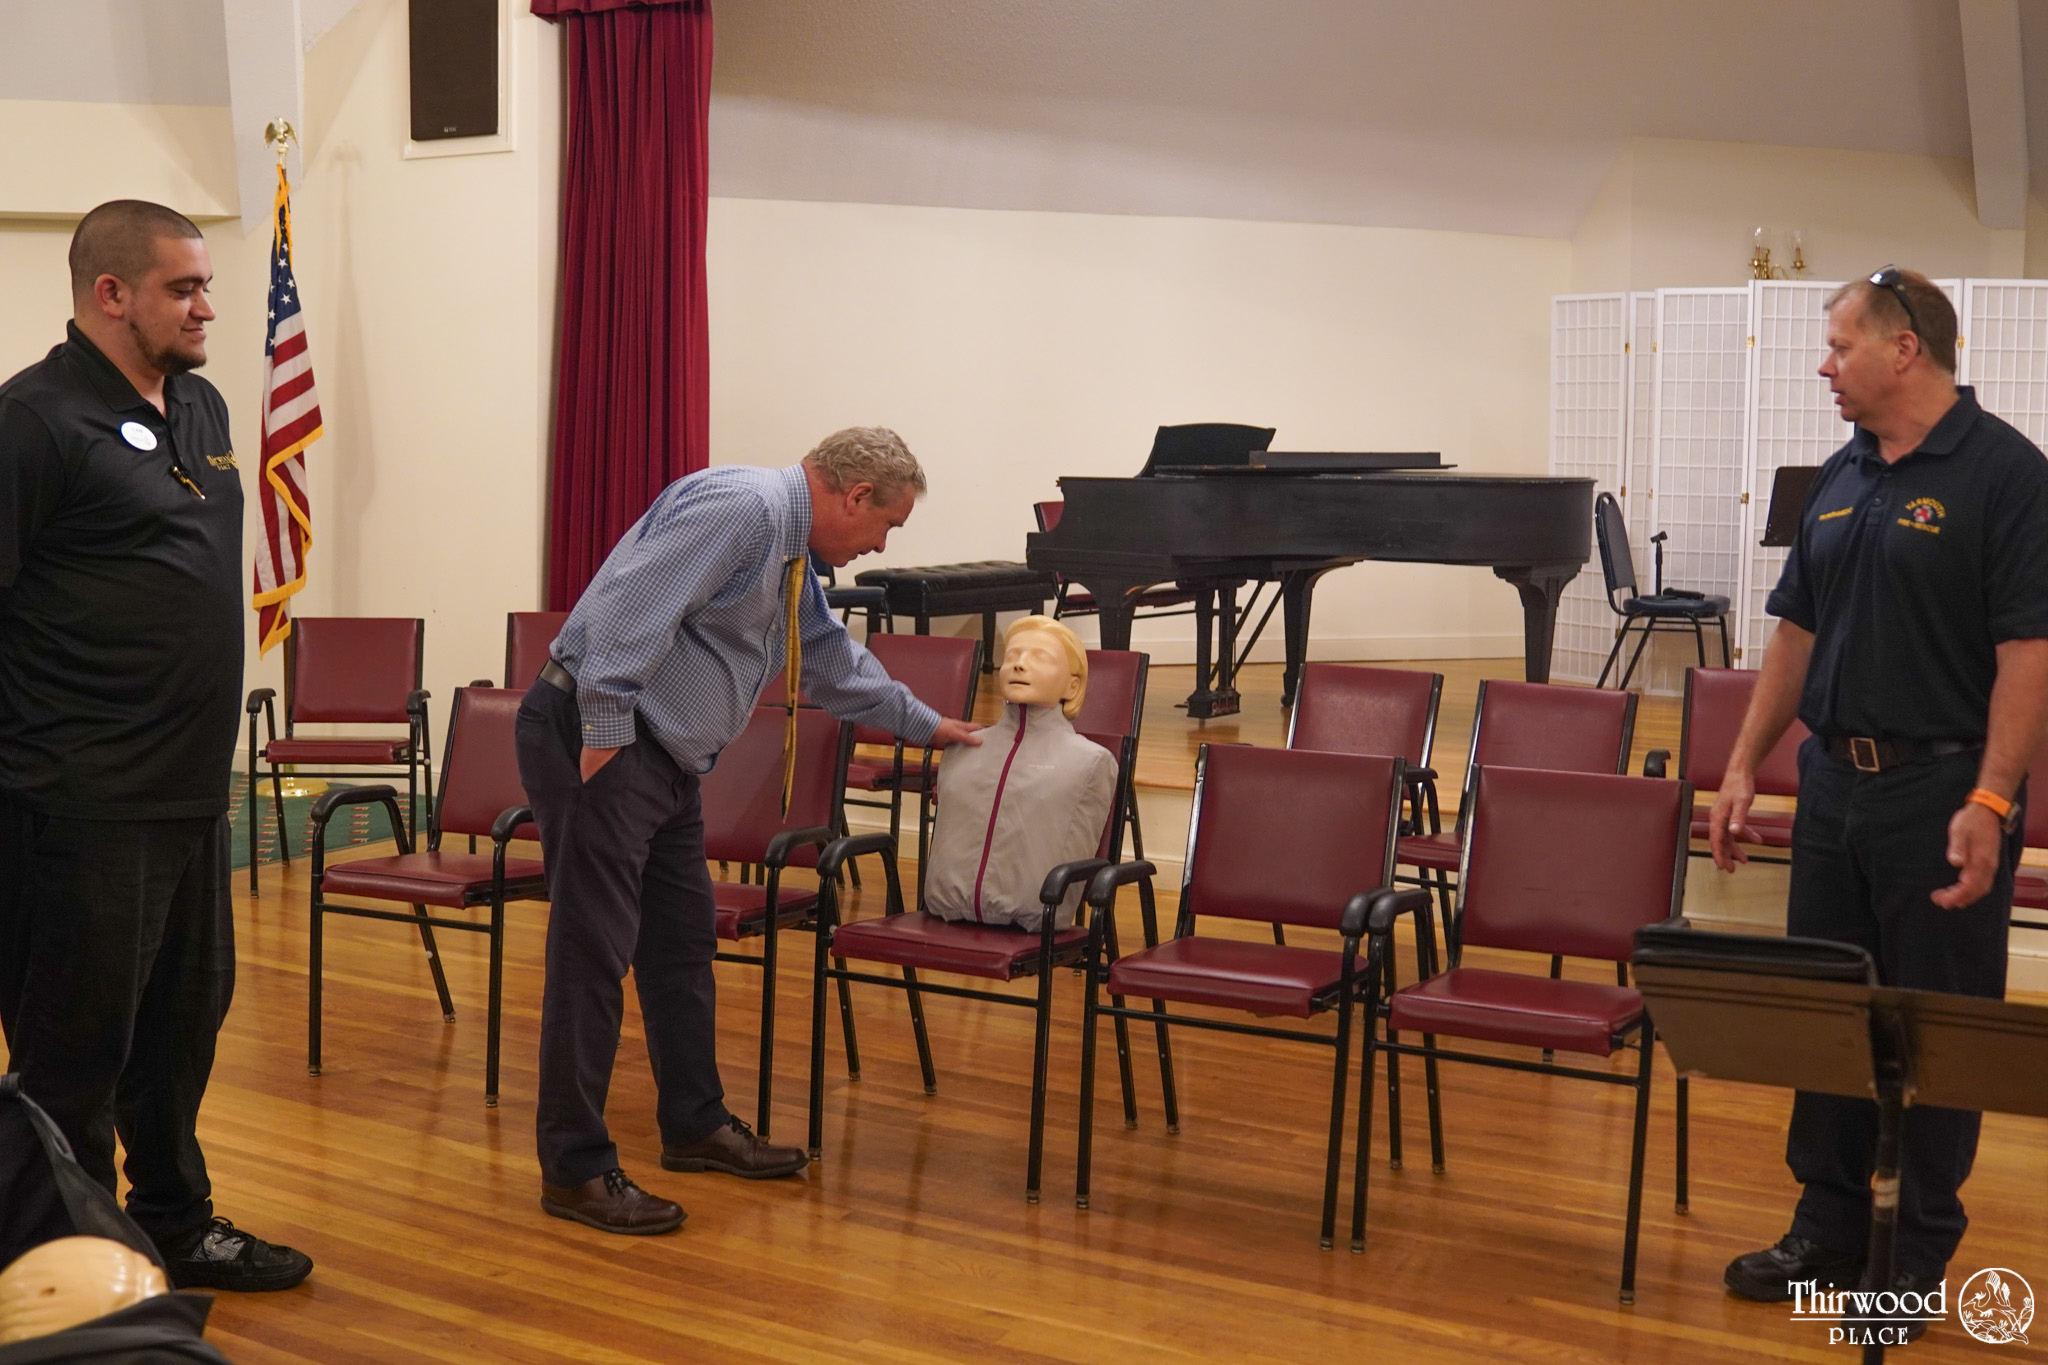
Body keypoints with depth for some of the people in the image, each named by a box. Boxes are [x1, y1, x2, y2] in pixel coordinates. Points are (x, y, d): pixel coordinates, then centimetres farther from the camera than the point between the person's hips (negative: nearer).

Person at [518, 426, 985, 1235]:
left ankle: (695, 1126, 29)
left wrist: (923, 724, 39)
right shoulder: (741, 507, -16)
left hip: (664, 757, 11)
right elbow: (634, 600, -26)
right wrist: (606, 730, -26)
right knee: (594, 950, -7)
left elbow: (834, 658, 32)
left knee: (682, 941, 16)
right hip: (596, 739, -11)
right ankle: (575, 1170, 1)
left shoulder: (792, 557, 16)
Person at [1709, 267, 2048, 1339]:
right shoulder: (1841, 477, 11)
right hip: (1835, 779, 7)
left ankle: (1922, 1253, 17)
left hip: (1943, 790, -7)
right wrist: (1744, 765, 11)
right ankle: (1827, 1230, 26)